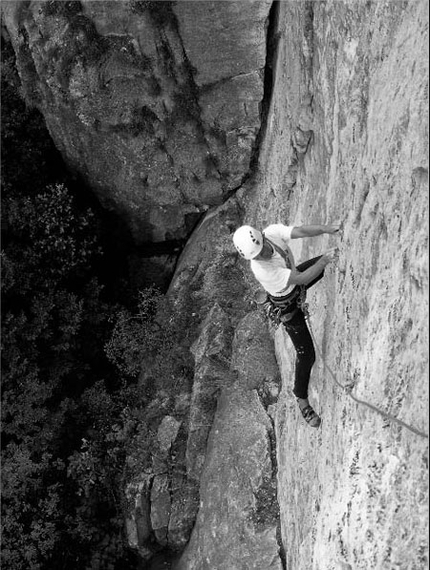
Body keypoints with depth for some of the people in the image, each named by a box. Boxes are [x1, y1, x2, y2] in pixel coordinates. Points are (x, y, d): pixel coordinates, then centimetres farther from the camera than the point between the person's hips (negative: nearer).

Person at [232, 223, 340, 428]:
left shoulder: (272, 232, -27)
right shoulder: (262, 270, -42)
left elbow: (300, 231, -37)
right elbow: (301, 279, -38)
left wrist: (326, 229, -50)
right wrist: (324, 260, -42)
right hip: (287, 305, -6)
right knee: (306, 353, 0)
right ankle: (302, 399, 21)